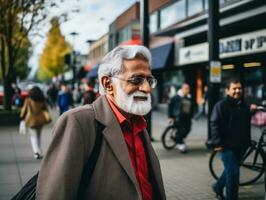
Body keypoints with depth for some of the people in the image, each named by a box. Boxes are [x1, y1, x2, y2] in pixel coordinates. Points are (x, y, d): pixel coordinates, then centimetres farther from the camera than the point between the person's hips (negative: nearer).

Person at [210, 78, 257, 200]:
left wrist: (247, 141, 16)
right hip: (227, 145, -7)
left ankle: (218, 187, 41)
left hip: (240, 145, 7)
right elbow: (214, 124, -15)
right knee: (233, 172, -7)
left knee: (230, 170, 20)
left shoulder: (244, 106, 11)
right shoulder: (222, 105, -11)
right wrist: (218, 143, -19)